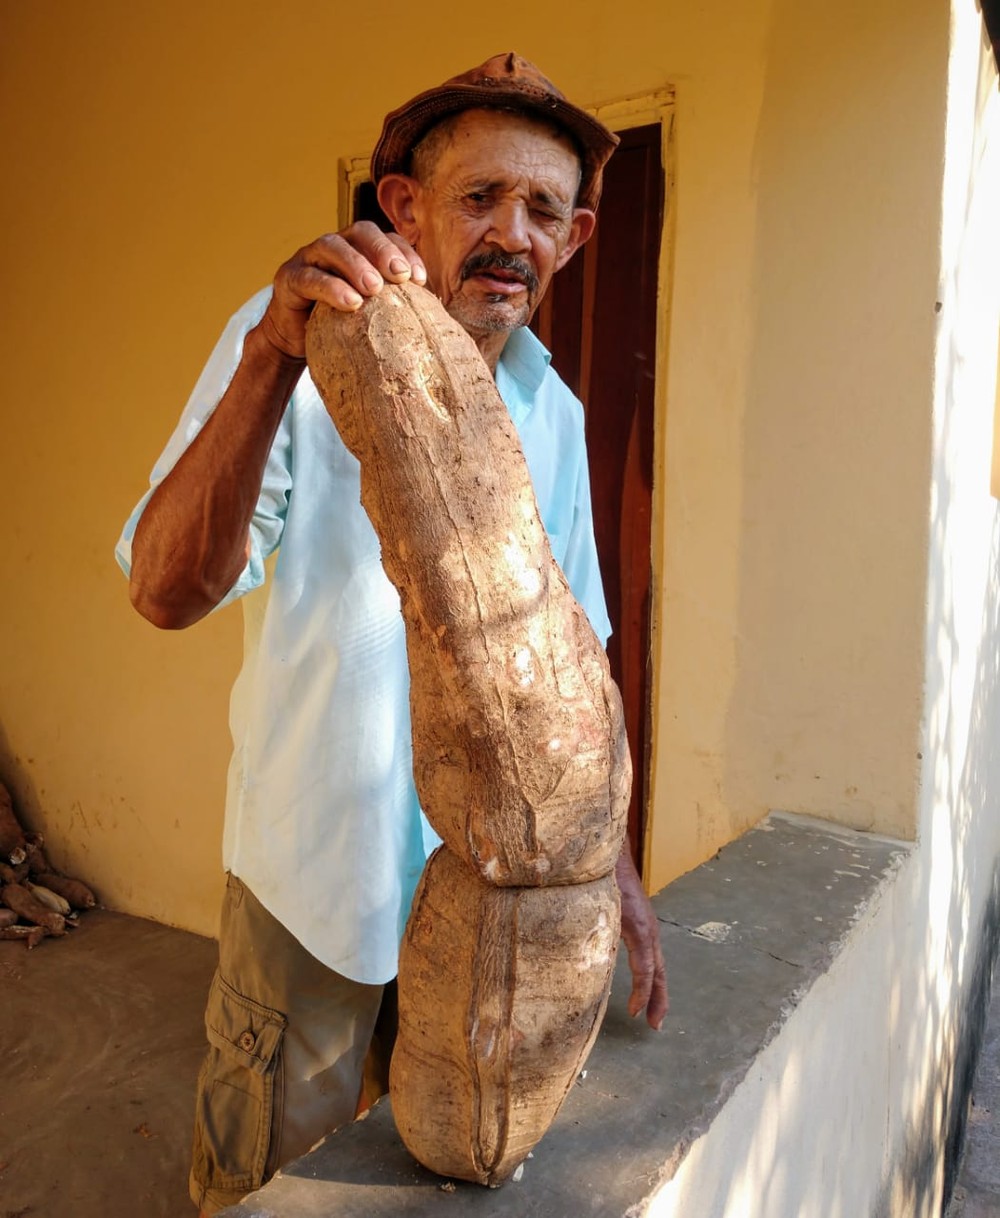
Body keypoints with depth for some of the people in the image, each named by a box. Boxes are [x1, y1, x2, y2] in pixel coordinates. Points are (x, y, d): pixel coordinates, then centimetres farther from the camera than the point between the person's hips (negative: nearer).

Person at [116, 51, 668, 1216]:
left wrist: (611, 859, 4)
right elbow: (167, 591, -24)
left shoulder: (555, 412, 2)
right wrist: (274, 358, -37)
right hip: (313, 870, -3)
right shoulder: (293, 343, -12)